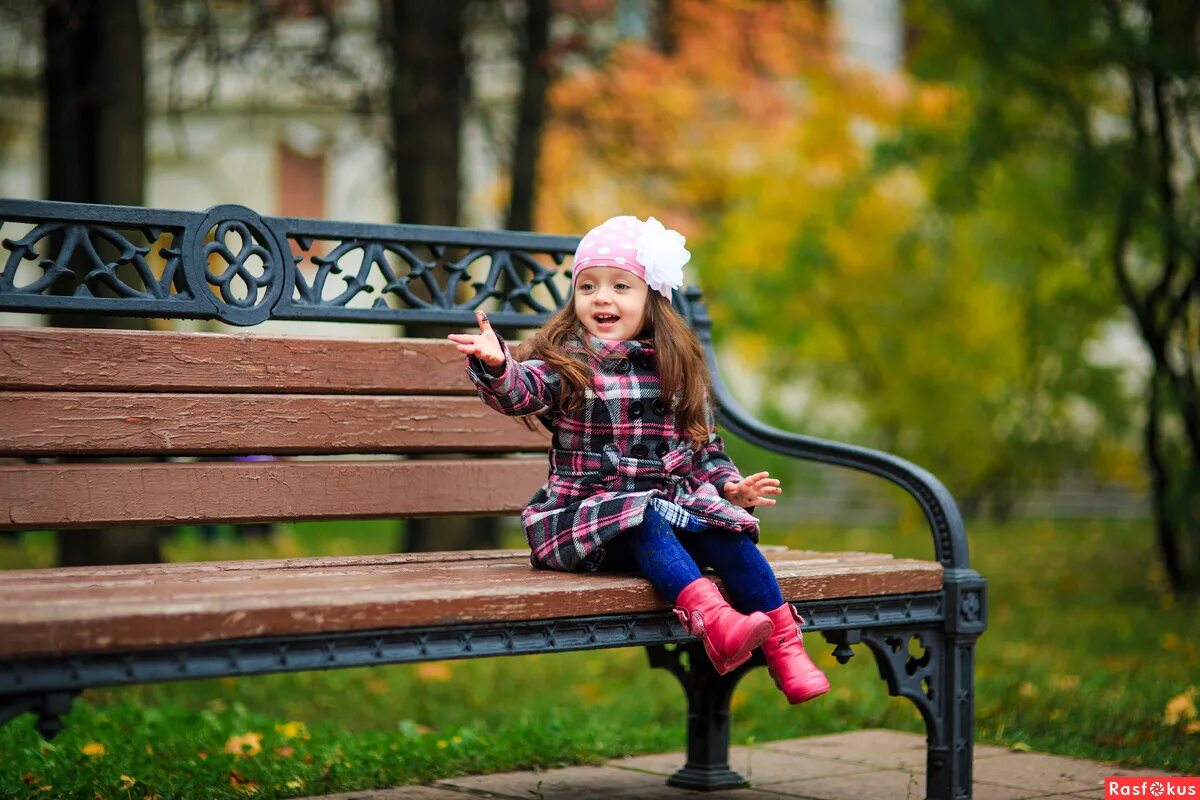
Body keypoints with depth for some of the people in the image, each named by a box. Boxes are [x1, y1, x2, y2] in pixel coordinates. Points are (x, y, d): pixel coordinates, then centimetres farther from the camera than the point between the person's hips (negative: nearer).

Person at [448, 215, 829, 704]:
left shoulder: (675, 368, 12)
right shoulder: (564, 363, 1)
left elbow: (703, 444, 20)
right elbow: (519, 391, -20)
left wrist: (728, 484, 4)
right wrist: (496, 365, -41)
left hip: (673, 501, 4)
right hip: (587, 512, -3)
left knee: (725, 531, -22)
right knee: (645, 523, -33)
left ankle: (784, 643, -22)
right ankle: (711, 617, -50)